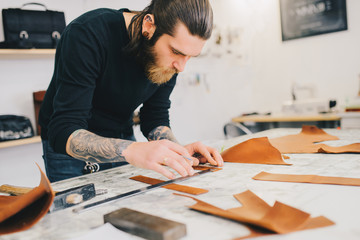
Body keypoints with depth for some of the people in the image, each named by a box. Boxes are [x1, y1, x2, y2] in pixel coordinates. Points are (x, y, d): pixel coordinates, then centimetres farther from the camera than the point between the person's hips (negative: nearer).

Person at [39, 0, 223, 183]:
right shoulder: (87, 35, -29)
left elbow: (155, 118, -3)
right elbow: (63, 133, -34)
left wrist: (179, 152, -22)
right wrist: (131, 151, -49)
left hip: (120, 140, 4)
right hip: (68, 147, -3)